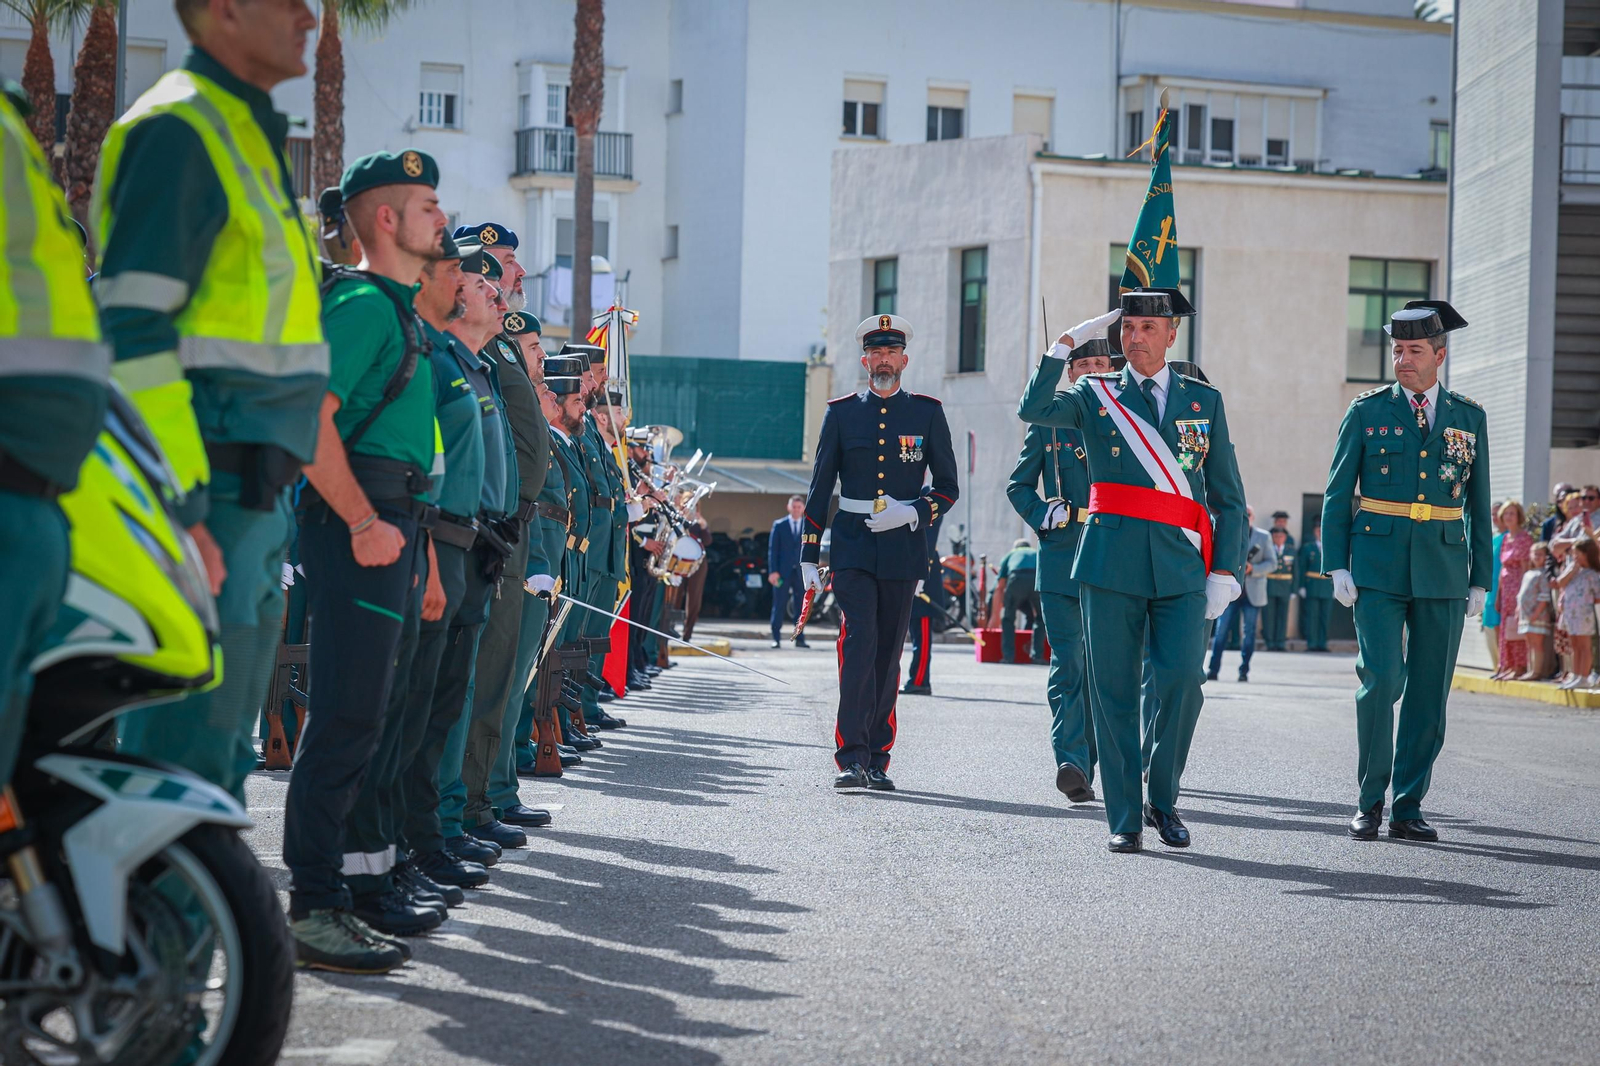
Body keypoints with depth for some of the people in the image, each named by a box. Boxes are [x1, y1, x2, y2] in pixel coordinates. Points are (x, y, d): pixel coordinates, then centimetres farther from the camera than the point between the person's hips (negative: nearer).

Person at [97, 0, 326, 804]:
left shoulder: (245, 135, 21)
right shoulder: (179, 130, -11)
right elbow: (133, 331, -19)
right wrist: (181, 512, -24)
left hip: (253, 495, 10)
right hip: (210, 494, -10)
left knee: (217, 744, 15)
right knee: (188, 748, -10)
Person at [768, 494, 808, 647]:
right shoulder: (779, 525, 5)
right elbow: (772, 549, 1)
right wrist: (773, 571, -8)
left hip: (802, 572, 2)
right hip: (783, 571, -2)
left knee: (801, 606, 3)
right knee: (779, 606, -2)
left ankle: (800, 639, 9)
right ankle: (776, 638, 2)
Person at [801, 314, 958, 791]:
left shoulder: (927, 412, 6)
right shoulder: (841, 412, 6)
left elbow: (948, 487, 9)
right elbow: (820, 487, 8)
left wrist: (913, 512, -11)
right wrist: (808, 555, 4)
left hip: (903, 549, 1)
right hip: (853, 548, -1)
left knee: (888, 653, 6)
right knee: (858, 644, -13)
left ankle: (877, 761, 13)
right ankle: (851, 759, -16)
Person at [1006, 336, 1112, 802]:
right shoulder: (1049, 421, 8)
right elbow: (1018, 484, 13)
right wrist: (1043, 515, -6)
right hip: (1061, 557, -1)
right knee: (1067, 660, -10)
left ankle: (1085, 763, 17)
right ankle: (1071, 762, -16)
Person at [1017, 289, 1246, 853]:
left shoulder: (1204, 399, 13)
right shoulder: (1095, 394, 10)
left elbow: (1228, 496, 12)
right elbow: (1034, 410, -11)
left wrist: (1225, 571, 3)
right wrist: (1066, 344, -11)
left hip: (1182, 566, 0)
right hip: (1112, 562, 0)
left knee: (1182, 679, -14)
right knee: (1114, 691, 0)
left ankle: (1163, 800, 7)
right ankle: (1125, 818, 10)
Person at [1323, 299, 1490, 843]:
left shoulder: (1470, 418, 9)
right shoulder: (1367, 411, 4)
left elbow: (1479, 506, 13)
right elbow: (1337, 494, 4)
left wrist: (1480, 579, 8)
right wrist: (1338, 567, -4)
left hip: (1443, 573, 2)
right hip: (1378, 569, -2)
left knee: (1429, 694, 3)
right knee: (1381, 681, -12)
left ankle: (1408, 808, 11)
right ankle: (1369, 802, 1)